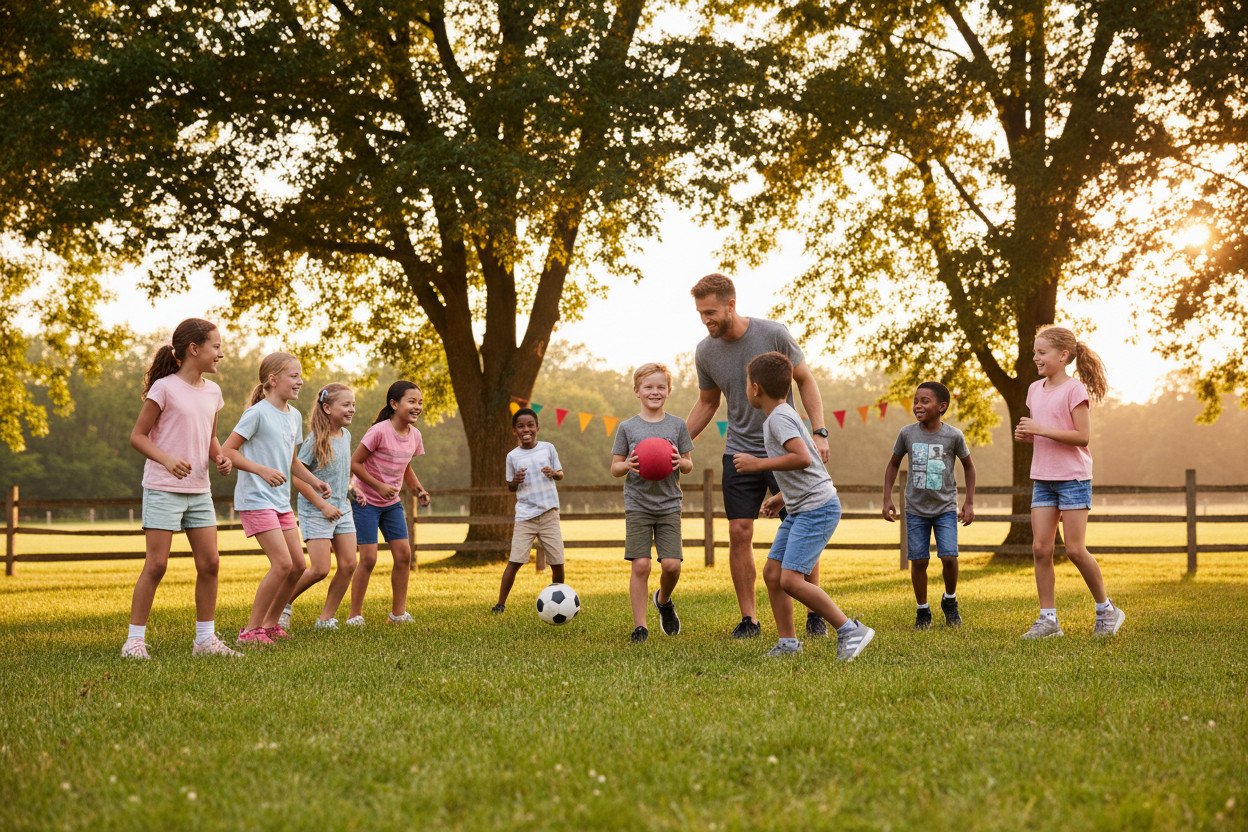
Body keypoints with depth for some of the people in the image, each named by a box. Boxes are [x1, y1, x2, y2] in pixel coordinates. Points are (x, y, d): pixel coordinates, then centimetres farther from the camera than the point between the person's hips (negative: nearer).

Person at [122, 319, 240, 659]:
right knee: (156, 564, -7)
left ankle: (205, 639, 12)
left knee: (209, 562, 3)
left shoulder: (212, 391, 9)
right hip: (163, 490, -6)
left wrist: (219, 457, 0)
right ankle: (135, 639, 2)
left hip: (199, 490, 6)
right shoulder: (164, 388, -10)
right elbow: (138, 436, -9)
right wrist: (167, 460, -24)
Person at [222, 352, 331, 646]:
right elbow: (227, 451, -16)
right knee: (283, 563, -16)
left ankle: (270, 623, 21)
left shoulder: (294, 416, 11)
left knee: (298, 564, 7)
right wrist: (262, 470, -26)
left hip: (281, 501, 9)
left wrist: (316, 482, 9)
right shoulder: (258, 413, -13)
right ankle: (251, 630, -6)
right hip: (256, 499, -9)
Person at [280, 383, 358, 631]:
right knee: (320, 569, -10)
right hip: (315, 511, -7)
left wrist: (348, 491, 12)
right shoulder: (315, 440, -15)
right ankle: (284, 602, 14)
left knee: (348, 564, -1)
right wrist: (323, 505, -18)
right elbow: (297, 477, -17)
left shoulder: (346, 435, 7)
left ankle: (326, 618, 9)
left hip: (342, 508, 7)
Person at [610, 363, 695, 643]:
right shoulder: (627, 427, 2)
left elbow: (689, 464, 10)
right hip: (637, 506, -1)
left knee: (671, 565, -8)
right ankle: (640, 625, 1)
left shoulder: (677, 425, 5)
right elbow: (614, 468, 6)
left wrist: (680, 462, -13)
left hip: (669, 504, 1)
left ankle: (664, 600, 25)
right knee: (640, 565, -8)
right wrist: (628, 465, -16)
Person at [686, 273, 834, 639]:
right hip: (740, 453, 2)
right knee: (740, 533, -4)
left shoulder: (774, 334, -12)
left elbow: (805, 381, 0)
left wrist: (819, 432, -9)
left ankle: (815, 614, 14)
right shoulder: (705, 351, -2)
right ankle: (748, 619, 5)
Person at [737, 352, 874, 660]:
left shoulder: (778, 418, -15)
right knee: (772, 572, 8)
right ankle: (788, 642, 14)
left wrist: (758, 464, -21)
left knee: (791, 580, -16)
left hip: (818, 508, -10)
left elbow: (802, 458, -29)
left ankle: (850, 630, -8)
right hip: (800, 509, 10)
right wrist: (781, 497, 27)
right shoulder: (786, 415, 16)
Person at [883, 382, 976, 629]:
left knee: (949, 557, -13)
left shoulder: (953, 436, -8)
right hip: (916, 509, 1)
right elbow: (893, 464, 10)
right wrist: (887, 498, 4)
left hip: (945, 508, -1)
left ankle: (950, 600, 14)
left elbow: (968, 466, 7)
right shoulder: (907, 434, -4)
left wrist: (969, 502, 4)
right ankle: (922, 611, 18)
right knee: (919, 561, 0)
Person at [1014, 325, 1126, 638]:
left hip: (1073, 478, -7)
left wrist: (1040, 430, -21)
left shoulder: (1075, 390, -11)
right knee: (1040, 548, -1)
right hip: (1042, 480, 7)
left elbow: (1082, 436, -17)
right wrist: (1026, 434, -1)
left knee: (1075, 550, -6)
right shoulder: (1035, 389, 11)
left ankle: (1106, 610, 13)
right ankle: (1048, 618, 5)